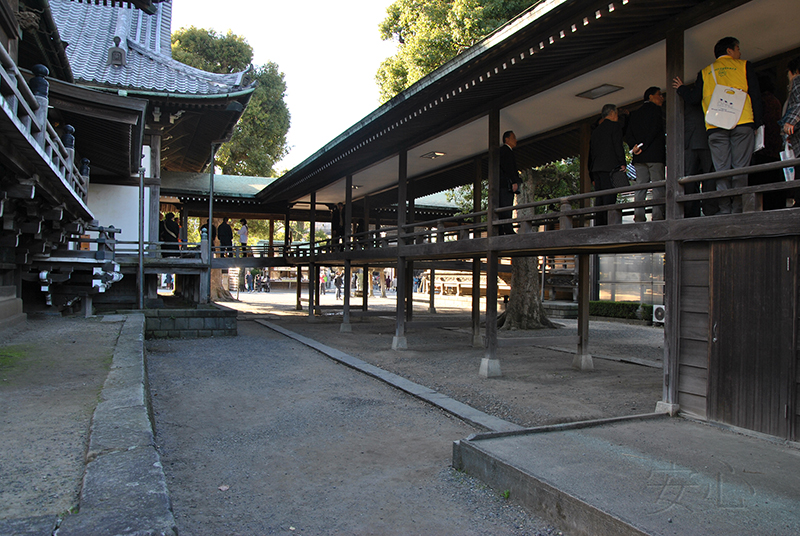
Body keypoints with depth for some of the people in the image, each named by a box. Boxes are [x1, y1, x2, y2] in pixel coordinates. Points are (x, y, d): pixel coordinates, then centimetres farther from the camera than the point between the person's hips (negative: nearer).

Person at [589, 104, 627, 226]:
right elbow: (618, 146, -8)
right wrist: (622, 164, -8)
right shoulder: (614, 125, 4)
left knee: (600, 199, 4)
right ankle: (607, 224, -20)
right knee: (609, 198, -12)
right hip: (609, 167, -7)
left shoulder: (596, 130, 24)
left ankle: (598, 225, -1)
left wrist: (592, 176, 20)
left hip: (596, 169, 7)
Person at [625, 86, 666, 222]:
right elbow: (655, 129, -13)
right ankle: (657, 217, -14)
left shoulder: (635, 113, 21)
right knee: (658, 186, -7)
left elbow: (628, 135, 11)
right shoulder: (655, 109, 1)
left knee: (640, 186, 2)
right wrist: (643, 146, -12)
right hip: (655, 154, -6)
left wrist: (635, 146, -2)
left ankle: (638, 217, -6)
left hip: (639, 156, 6)